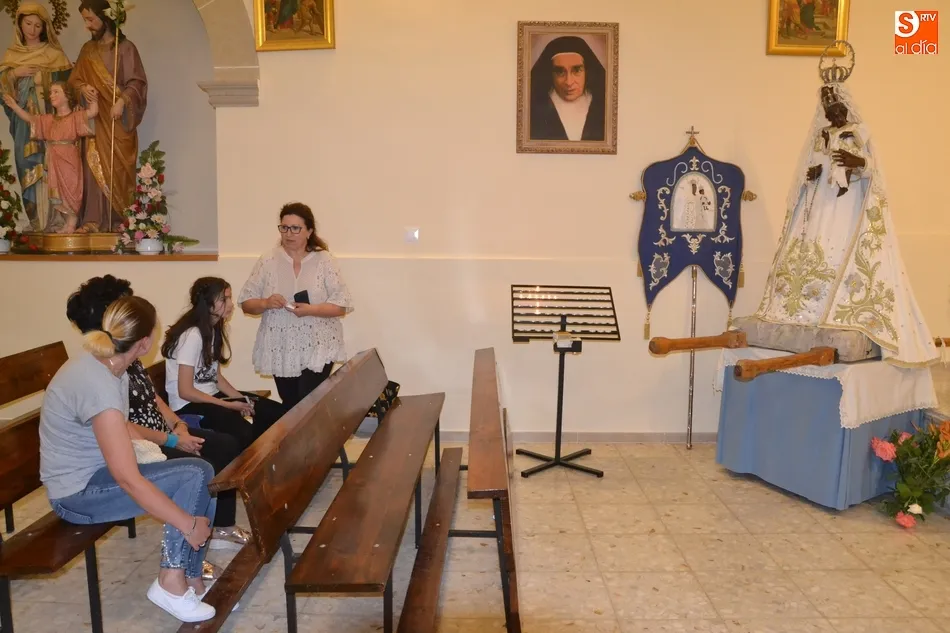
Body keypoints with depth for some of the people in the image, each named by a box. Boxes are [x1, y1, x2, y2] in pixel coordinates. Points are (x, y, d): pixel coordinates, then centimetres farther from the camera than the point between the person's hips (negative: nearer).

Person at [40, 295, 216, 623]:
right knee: (196, 476, -19)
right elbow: (128, 479, -32)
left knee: (201, 472, -3)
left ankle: (190, 576, 4)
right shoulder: (98, 384, -31)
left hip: (97, 471, 9)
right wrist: (188, 524, -25)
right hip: (78, 491, -9)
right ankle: (173, 583, -7)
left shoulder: (105, 364, -1)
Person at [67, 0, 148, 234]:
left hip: (119, 120, -4)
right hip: (96, 118, 4)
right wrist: (83, 88, -6)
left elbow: (137, 82, -6)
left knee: (119, 169, -4)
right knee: (95, 166, -5)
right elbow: (74, 79, 18)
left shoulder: (125, 47, 0)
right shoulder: (87, 50, 15)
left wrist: (122, 101, -22)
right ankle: (94, 220, -7)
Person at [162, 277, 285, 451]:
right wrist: (229, 405, -17)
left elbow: (216, 376, 10)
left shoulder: (213, 329, 9)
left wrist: (241, 399, -6)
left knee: (275, 411, -6)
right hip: (188, 404, -9)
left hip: (211, 395, 9)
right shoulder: (192, 336, -19)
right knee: (243, 433, -31)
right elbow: (185, 392, -20)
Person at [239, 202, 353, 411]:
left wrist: (311, 310, -22)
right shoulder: (268, 260, 0)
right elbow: (246, 303, 2)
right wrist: (265, 303, -18)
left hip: (317, 349, -2)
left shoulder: (324, 260, -5)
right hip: (280, 351, 3)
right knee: (289, 407, 14)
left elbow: (342, 304, -8)